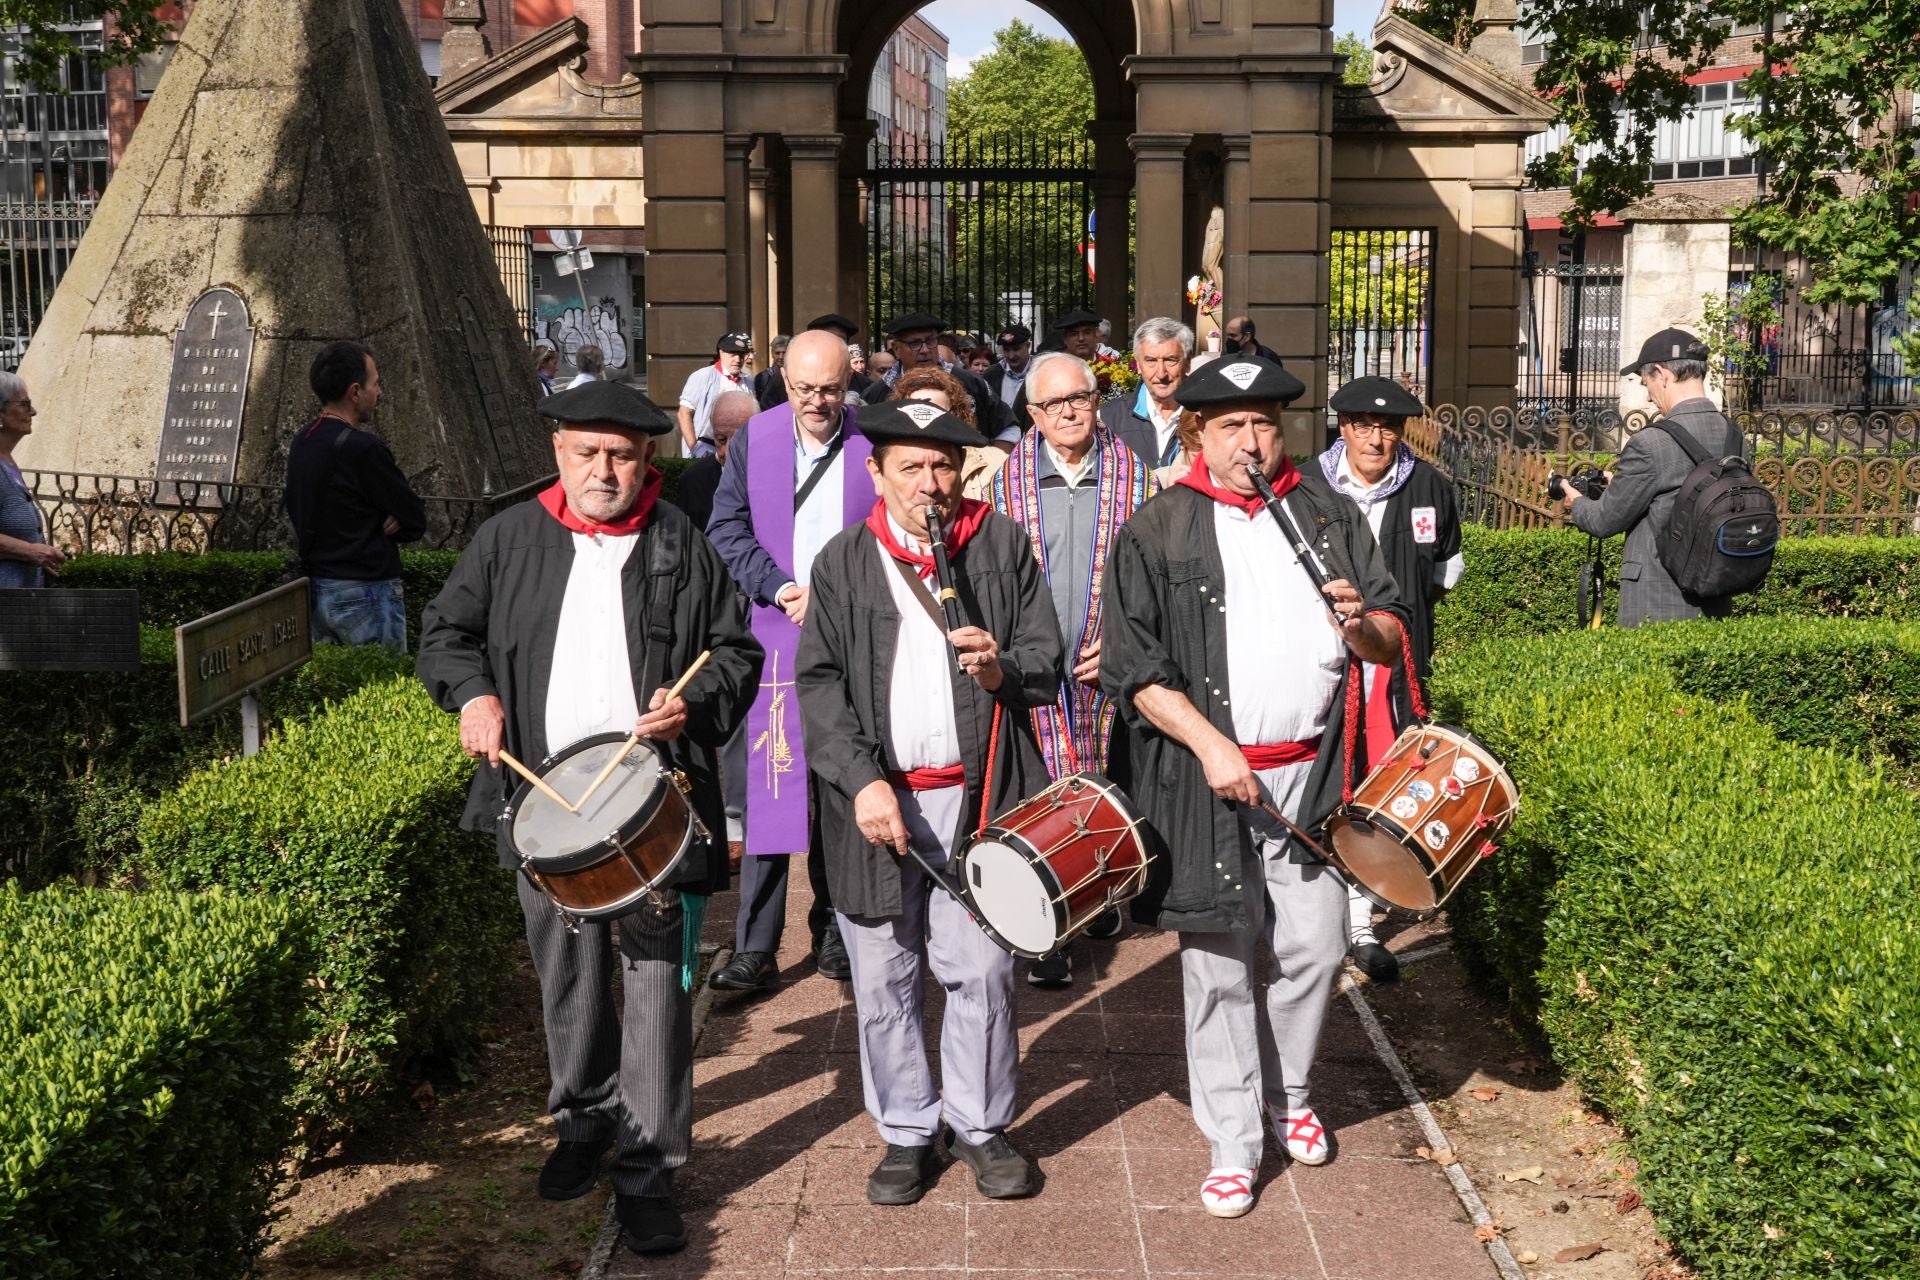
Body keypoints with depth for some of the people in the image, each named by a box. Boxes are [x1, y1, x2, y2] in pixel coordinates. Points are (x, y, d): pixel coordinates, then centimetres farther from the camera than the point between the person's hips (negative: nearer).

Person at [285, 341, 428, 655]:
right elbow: (416, 520, -13)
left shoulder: (301, 444, 8)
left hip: (315, 591, 9)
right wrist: (392, 523, 6)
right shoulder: (363, 448, -18)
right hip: (365, 594, -9)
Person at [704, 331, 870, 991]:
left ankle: (834, 929, 22)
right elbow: (727, 530, 3)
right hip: (777, 639, 1)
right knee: (770, 786, -1)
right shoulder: (755, 439, 4)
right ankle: (755, 947, 5)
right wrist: (782, 589, -10)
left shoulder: (875, 442, -1)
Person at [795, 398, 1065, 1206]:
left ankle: (981, 1123, 23)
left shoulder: (1004, 545, 6)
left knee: (981, 971, 3)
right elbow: (818, 684, 0)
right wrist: (863, 780, -13)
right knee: (884, 979, 7)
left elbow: (1047, 663, 5)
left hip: (977, 796, 0)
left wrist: (1003, 670, -18)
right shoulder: (843, 561, 5)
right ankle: (907, 1132, 24)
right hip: (877, 797, 1)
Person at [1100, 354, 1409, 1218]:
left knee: (1316, 950, 9)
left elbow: (1393, 635, 11)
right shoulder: (1158, 532, -2)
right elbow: (1133, 665, -6)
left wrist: (1362, 623, -12)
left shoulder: (1328, 515, 8)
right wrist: (1211, 745, -15)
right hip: (1205, 775, -3)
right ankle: (1234, 1144, 17)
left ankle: (1287, 1093, 35)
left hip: (1313, 772, 3)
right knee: (1219, 967, 3)